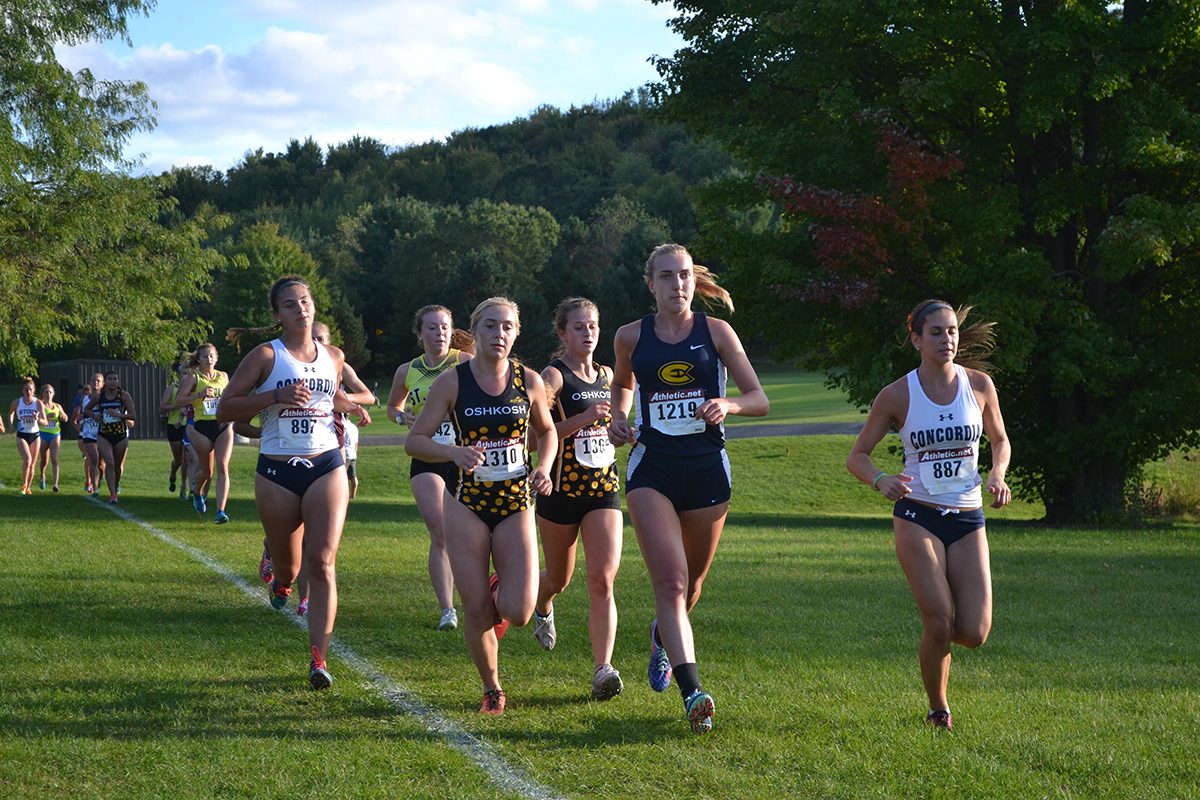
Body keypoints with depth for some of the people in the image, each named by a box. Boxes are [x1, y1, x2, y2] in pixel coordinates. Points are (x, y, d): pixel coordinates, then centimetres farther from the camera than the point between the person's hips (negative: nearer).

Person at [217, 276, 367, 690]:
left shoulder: (334, 357, 10)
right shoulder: (265, 356, -2)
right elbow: (224, 409, -6)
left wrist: (345, 404, 8)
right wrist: (275, 397, -18)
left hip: (326, 467, 1)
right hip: (277, 472, -1)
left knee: (322, 563, -13)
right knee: (288, 565, 11)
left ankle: (319, 659, -13)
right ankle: (281, 576, 51)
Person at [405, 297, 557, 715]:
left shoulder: (529, 381, 1)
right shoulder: (452, 382, -4)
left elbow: (548, 432, 18)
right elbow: (414, 441, -3)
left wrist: (543, 468, -1)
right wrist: (454, 452, -21)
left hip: (515, 504, 1)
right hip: (468, 505, -1)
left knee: (518, 613, -11)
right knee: (476, 611, -4)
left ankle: (500, 592, 26)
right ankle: (492, 689, 20)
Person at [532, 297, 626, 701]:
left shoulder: (607, 376, 10)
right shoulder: (554, 376, -8)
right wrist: (584, 418, -26)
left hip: (604, 489, 3)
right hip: (561, 489, -3)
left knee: (602, 580, -12)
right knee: (559, 578, 15)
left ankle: (602, 669, -17)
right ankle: (542, 608, 52)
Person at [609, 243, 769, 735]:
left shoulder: (716, 332, 1)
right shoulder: (631, 337, 5)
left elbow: (759, 400, 2)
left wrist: (728, 405, -18)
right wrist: (618, 417, 6)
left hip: (707, 468, 1)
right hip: (652, 468, -1)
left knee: (690, 584, 15)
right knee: (670, 581, -16)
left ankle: (663, 636, 49)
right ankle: (693, 692, -22)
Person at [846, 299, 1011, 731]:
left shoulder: (979, 384, 1)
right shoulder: (897, 395, -5)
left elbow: (1000, 440, 16)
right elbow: (857, 456, 1)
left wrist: (998, 475, -6)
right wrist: (880, 480, -20)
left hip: (968, 519, 2)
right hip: (918, 517, -2)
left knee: (974, 633, -7)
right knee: (939, 627, -14)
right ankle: (938, 709, 13)